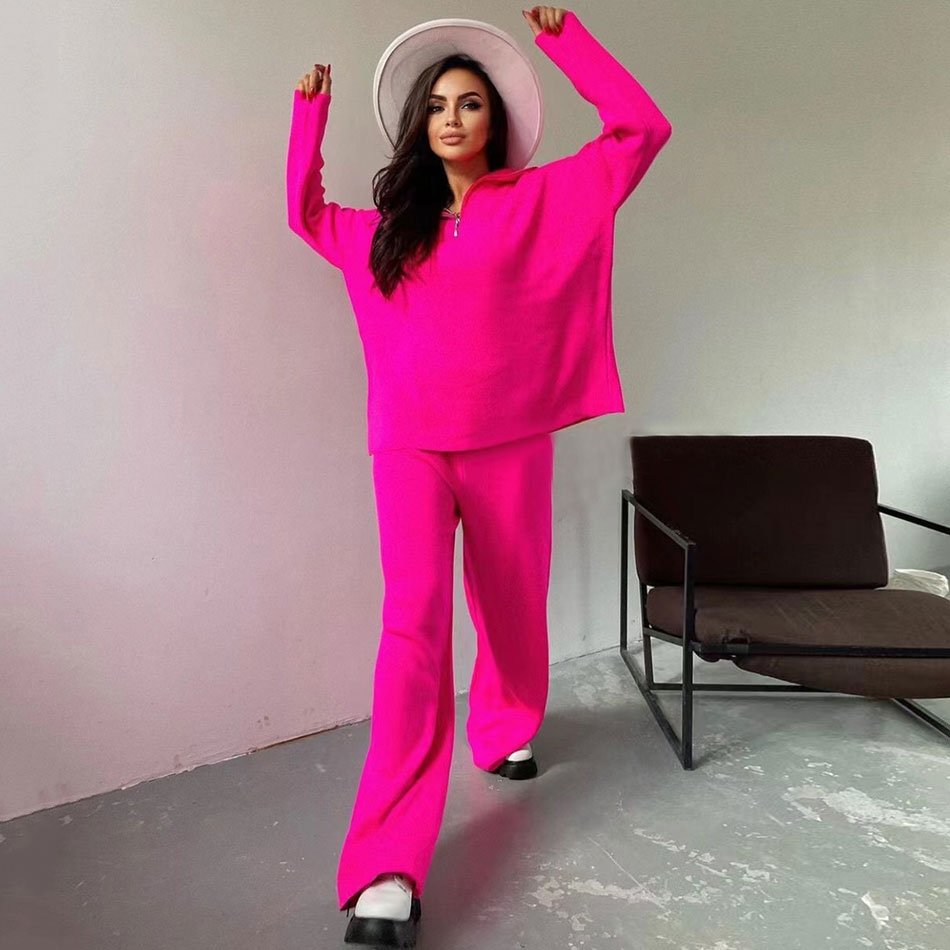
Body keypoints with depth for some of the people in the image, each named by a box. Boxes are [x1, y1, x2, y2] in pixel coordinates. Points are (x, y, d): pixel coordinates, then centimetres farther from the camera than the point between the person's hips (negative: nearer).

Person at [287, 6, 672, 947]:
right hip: (410, 444, 0)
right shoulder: (390, 222, 15)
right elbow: (306, 214, 32)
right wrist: (310, 117, 26)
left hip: (509, 441, 0)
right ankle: (386, 868, -14)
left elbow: (641, 128, 1)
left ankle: (507, 727, 44)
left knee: (510, 604, 13)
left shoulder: (541, 199, 7)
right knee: (414, 621, -14)